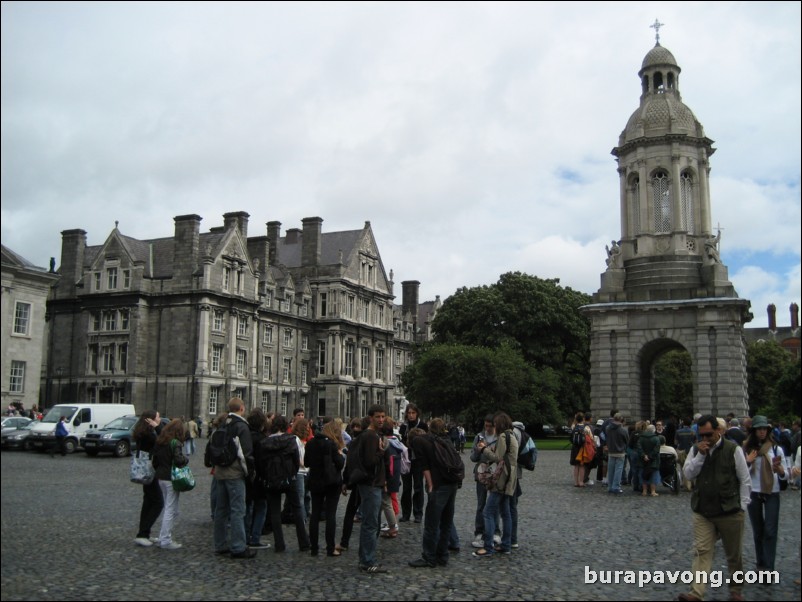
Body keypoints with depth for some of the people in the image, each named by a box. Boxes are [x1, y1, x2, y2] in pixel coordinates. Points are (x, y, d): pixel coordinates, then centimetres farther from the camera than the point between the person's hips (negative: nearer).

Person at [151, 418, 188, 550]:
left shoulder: (159, 442, 8)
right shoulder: (175, 443, -16)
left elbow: (155, 460, 12)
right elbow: (178, 460, -26)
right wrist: (186, 459, -6)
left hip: (160, 478, 8)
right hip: (171, 479, -8)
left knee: (168, 509, 18)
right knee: (171, 510, 0)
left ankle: (163, 538, 20)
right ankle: (166, 540, 3)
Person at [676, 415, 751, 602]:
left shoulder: (733, 450, -6)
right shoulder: (696, 450, 4)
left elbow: (745, 480, -1)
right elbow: (688, 475, -3)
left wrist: (742, 506, -3)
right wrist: (700, 455, -13)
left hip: (730, 511, -2)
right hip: (702, 512, 2)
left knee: (734, 554, 12)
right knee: (701, 551, -3)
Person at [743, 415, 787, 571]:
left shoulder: (776, 449, -2)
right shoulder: (747, 449, 0)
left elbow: (785, 475, -1)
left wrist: (778, 468, -22)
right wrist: (748, 462, -15)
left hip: (772, 494, -2)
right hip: (753, 494, 2)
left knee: (770, 531, -8)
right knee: (758, 531, 10)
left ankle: (768, 568, -8)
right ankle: (761, 564, 22)